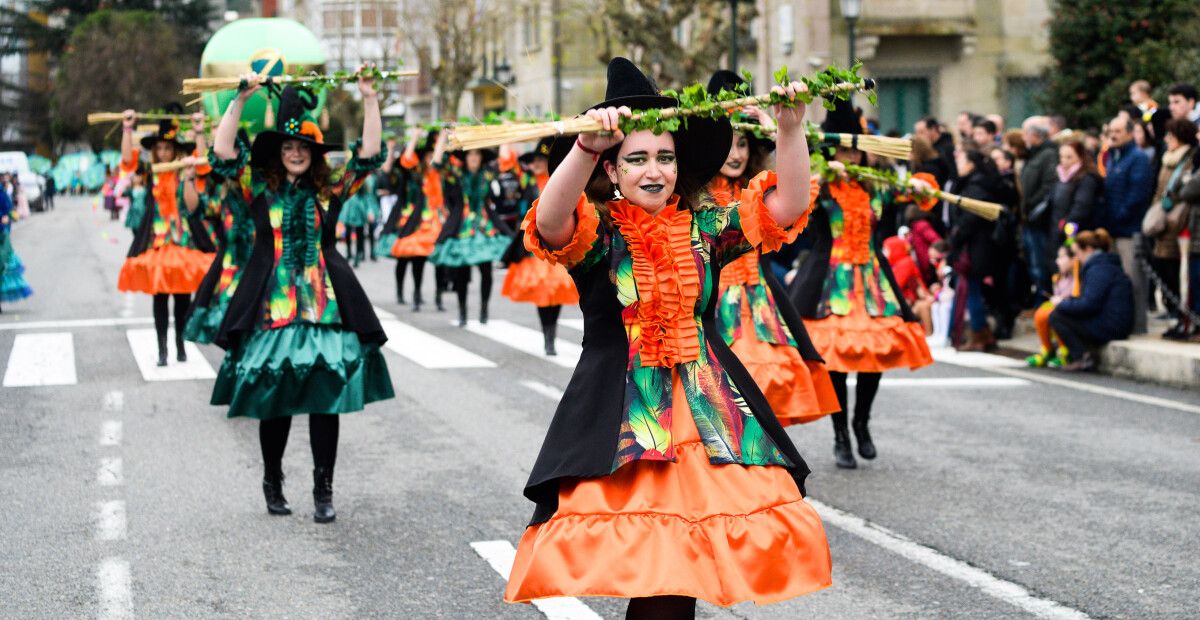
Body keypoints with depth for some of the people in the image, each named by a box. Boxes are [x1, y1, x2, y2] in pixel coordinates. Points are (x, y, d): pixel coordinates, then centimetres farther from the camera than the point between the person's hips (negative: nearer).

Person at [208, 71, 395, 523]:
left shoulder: (330, 190, 7)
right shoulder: (260, 188, 6)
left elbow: (370, 154, 4)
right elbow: (223, 152, -4)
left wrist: (369, 99, -2)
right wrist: (241, 99, -9)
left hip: (324, 309, 1)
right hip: (272, 310, 0)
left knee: (325, 400, -3)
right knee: (273, 401, 4)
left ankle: (323, 490, 4)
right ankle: (272, 482, 22)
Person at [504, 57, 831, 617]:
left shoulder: (702, 228, 10)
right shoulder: (597, 233, 0)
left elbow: (787, 208, 2)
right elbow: (550, 223, -22)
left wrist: (791, 129, -11)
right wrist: (586, 146, -37)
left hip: (708, 406, 3)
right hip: (622, 413, -3)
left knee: (686, 557, -6)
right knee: (652, 562, -15)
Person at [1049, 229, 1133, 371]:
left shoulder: (1098, 270, -14)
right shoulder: (1106, 265, 19)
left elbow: (1089, 305, -20)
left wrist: (1062, 303, -6)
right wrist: (1067, 301, 11)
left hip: (1108, 328, -11)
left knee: (1056, 316, -7)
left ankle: (1082, 356, -12)